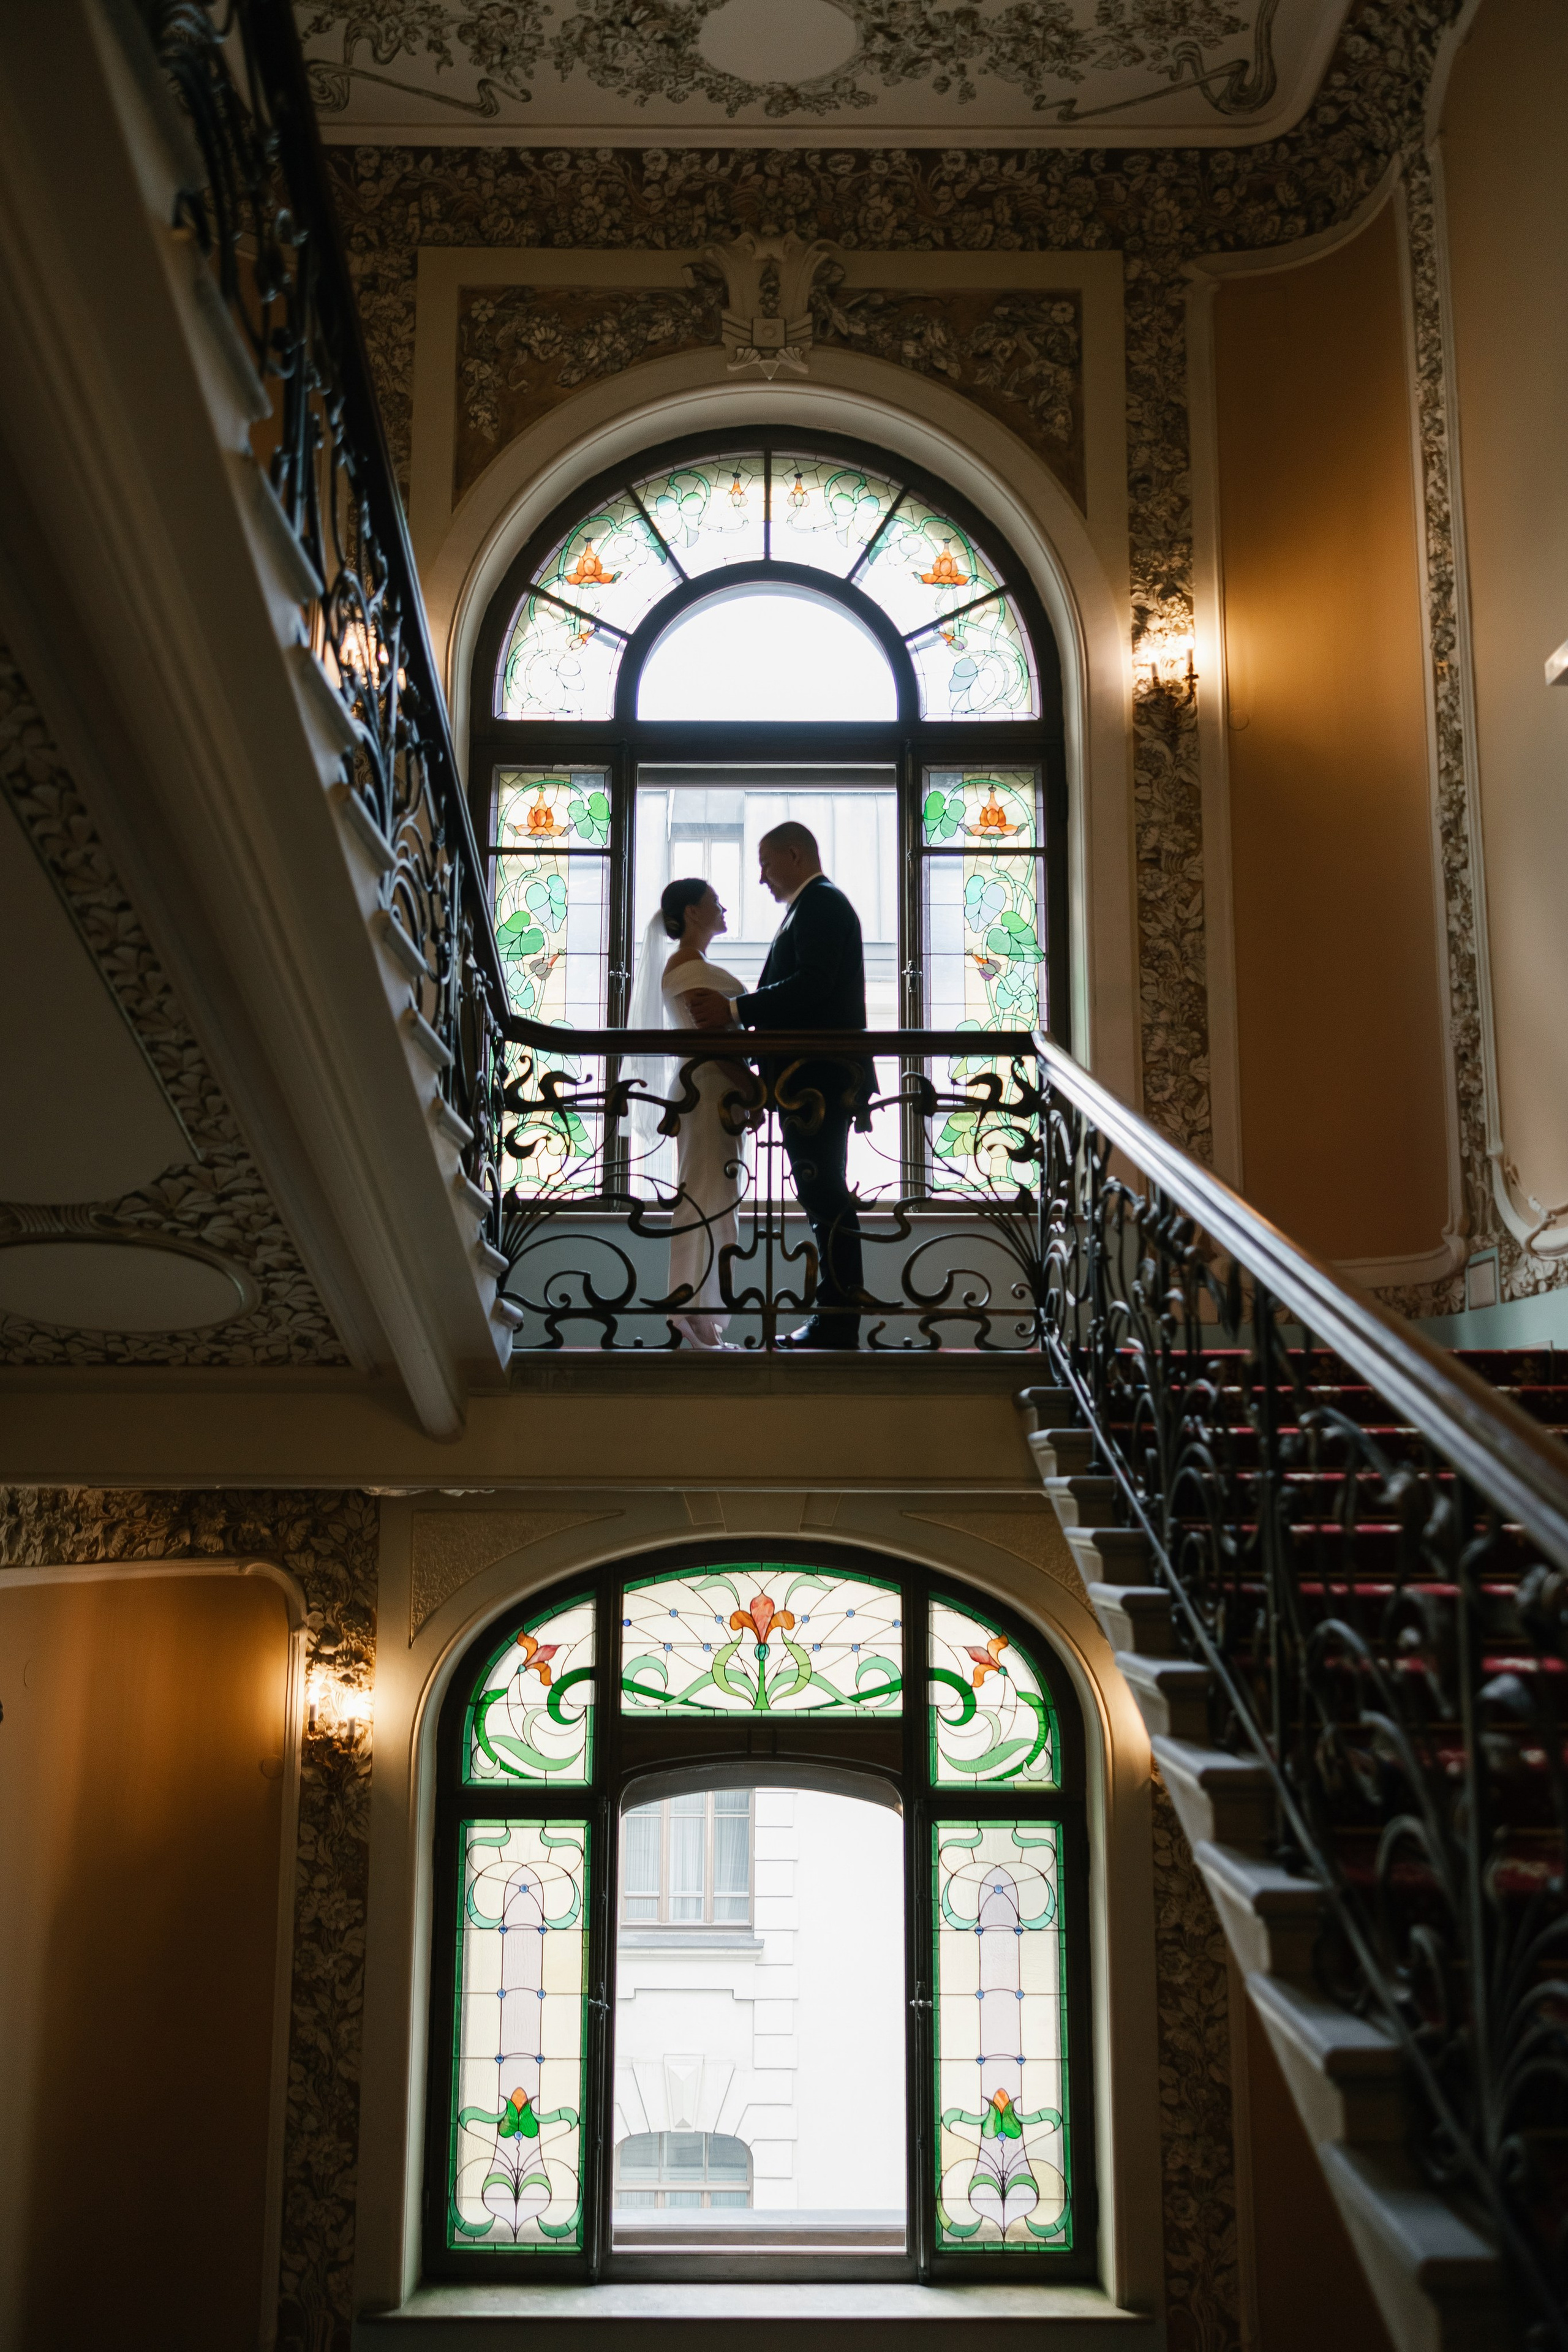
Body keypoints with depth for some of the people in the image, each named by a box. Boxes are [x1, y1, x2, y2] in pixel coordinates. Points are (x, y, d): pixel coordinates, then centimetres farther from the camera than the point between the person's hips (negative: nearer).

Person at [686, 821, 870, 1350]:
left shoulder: (820, 904, -8)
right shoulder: (815, 906, 23)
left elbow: (811, 985, -20)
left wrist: (734, 1009, -16)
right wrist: (737, 1014, 11)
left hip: (817, 1080, -11)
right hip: (813, 1080, 11)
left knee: (825, 1196, -10)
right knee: (824, 1197, 10)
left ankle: (838, 1322, -9)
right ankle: (835, 1322, 13)